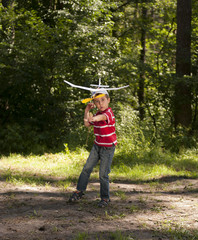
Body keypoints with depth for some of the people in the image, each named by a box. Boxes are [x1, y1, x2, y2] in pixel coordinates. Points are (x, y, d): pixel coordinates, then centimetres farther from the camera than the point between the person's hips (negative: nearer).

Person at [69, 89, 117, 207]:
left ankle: (105, 198, 11)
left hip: (108, 148, -7)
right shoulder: (97, 113, 5)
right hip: (97, 146, 7)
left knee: (103, 174, -4)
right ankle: (80, 191, 19)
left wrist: (93, 118, -66)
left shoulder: (109, 112, -20)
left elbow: (102, 117, -45)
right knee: (87, 168, 6)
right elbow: (87, 124, 11)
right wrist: (87, 111, 1)